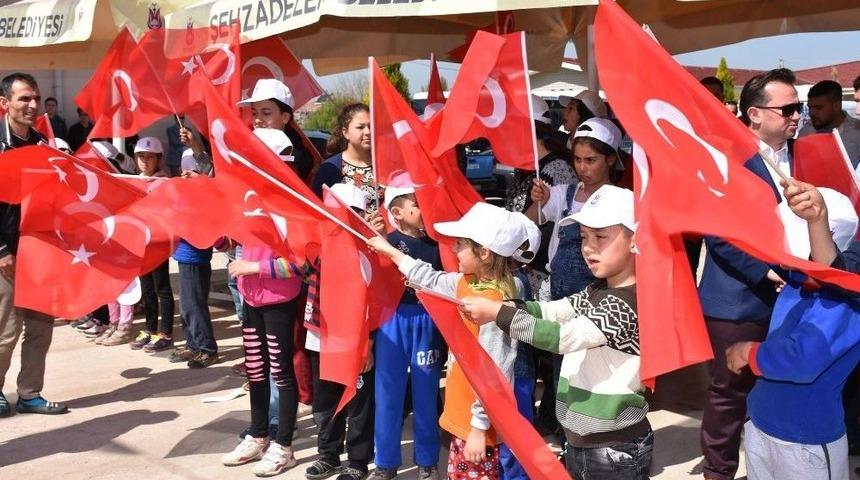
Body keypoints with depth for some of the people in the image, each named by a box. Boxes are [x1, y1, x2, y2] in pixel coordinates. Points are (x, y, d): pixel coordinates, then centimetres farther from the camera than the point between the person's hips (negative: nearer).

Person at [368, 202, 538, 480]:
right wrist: (388, 250, 26)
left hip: (478, 420, -9)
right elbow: (432, 279, 20)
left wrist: (479, 427, -21)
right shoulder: (467, 283, 2)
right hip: (464, 412, 9)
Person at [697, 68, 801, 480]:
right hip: (740, 301, -5)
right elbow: (718, 233, -17)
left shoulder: (798, 157, 8)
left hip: (788, 296, 6)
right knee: (730, 393, 7)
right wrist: (766, 271, -21)